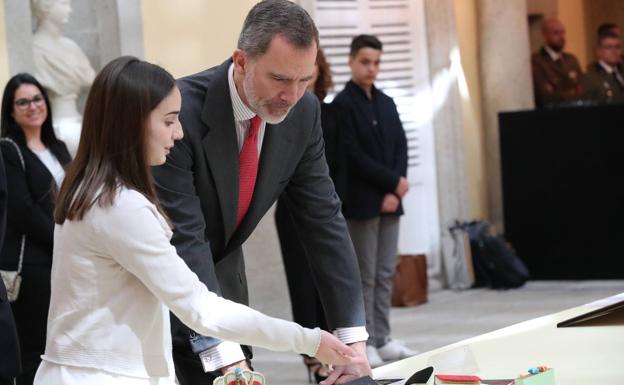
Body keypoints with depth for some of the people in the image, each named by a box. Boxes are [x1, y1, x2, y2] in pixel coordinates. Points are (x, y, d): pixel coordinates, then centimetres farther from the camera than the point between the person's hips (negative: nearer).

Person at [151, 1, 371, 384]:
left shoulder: (303, 112, -12)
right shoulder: (180, 112, -30)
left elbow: (324, 220, -9)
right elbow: (183, 237, -33)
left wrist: (352, 336, -16)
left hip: (222, 271, 5)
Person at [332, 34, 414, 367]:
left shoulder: (386, 103, 14)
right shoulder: (342, 104, -7)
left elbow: (401, 148, 9)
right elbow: (353, 156, -14)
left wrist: (393, 192, -5)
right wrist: (394, 181, -11)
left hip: (389, 200, 6)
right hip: (360, 201, -6)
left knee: (385, 274, 8)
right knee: (364, 276, -3)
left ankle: (383, 340, 14)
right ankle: (364, 345, 1)